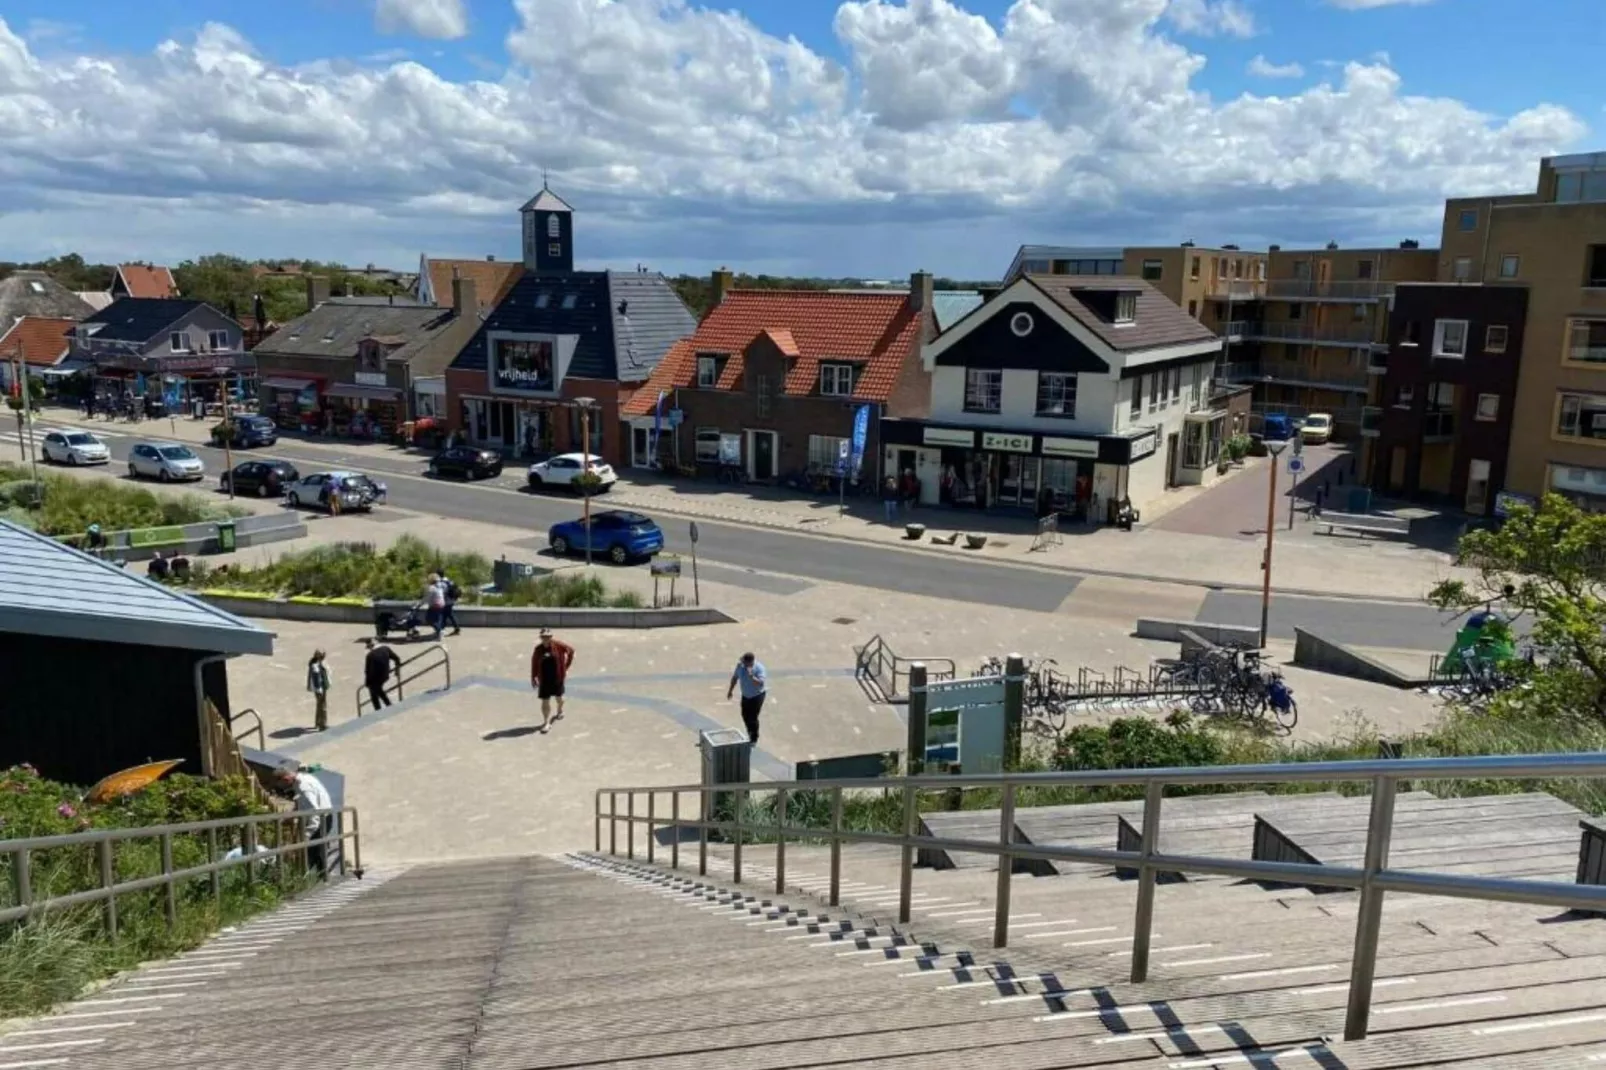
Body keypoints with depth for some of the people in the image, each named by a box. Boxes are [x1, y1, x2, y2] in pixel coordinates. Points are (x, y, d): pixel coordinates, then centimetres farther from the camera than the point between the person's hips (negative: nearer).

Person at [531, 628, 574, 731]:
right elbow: (534, 663, 0)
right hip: (544, 679, 0)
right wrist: (533, 678, -1)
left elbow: (571, 650, -1)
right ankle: (546, 722, 4)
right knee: (545, 701, -4)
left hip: (557, 677, 0)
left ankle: (560, 711, 51)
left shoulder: (558, 646, -12)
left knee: (558, 697, 22)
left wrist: (566, 666, 2)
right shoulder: (538, 649, -7)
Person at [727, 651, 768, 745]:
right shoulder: (740, 665, -12)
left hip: (757, 695, -6)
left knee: (753, 717, -2)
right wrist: (730, 691, 8)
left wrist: (751, 676, -46)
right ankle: (750, 733, 41)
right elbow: (735, 677, 3)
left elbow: (761, 683, -35)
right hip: (745, 695, 6)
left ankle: (754, 739, 18)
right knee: (745, 715, 15)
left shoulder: (759, 667, -28)